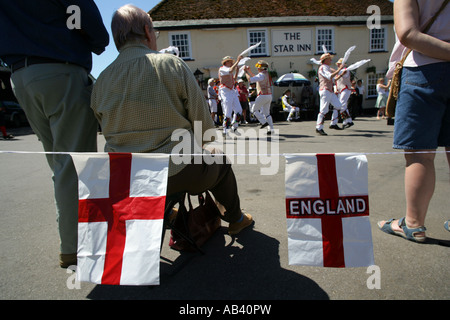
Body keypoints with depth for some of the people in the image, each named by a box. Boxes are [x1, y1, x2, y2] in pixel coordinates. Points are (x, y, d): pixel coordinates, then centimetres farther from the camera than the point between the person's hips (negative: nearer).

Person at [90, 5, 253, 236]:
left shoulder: (101, 81, 1)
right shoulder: (173, 65, -9)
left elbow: (110, 132, 9)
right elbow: (203, 123, -8)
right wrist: (205, 145, 14)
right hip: (177, 176, -4)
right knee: (220, 162, 24)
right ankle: (236, 219, 40)